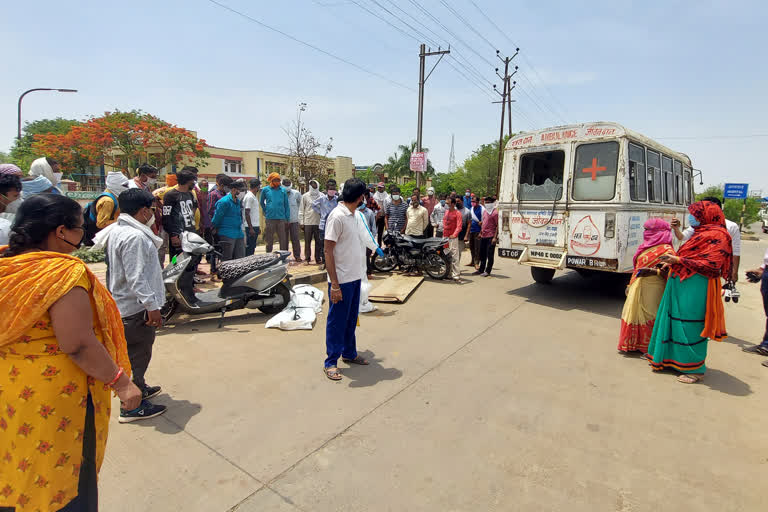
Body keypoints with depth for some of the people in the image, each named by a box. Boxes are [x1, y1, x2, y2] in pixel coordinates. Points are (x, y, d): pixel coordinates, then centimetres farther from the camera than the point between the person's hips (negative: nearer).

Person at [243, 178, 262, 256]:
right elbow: (247, 213, -18)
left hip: (255, 226, 9)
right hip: (251, 227, -9)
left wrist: (258, 227, 21)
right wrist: (251, 228, -21)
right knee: (249, 247, -5)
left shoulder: (254, 196, 17)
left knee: (253, 247, 13)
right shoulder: (249, 197, -13)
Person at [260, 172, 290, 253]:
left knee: (283, 240, 3)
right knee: (269, 240, 6)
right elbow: (261, 202, 19)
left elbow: (286, 205, 7)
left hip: (281, 218, 1)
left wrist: (287, 218, 3)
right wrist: (265, 211, 9)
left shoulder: (283, 190, 7)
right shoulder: (265, 190, 5)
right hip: (270, 219, -1)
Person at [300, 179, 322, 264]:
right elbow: (301, 210, 8)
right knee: (307, 242, 3)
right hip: (308, 222, 0)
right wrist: (301, 222, 2)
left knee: (318, 241, 4)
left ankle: (318, 258, 12)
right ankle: (307, 258, 12)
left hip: (318, 222, 0)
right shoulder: (305, 196, 6)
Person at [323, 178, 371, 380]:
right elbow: (328, 251, -18)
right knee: (337, 322, 3)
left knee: (351, 319, 19)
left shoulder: (352, 215, 10)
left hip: (355, 277, 9)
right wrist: (334, 284, -21)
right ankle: (330, 362, 16)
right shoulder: (337, 216, -17)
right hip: (342, 280, -9)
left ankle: (349, 353, 34)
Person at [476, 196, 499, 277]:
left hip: (491, 237, -8)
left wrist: (495, 237, -17)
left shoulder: (495, 212, -10)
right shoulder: (484, 211, 14)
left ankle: (488, 271, 6)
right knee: (482, 254, 14)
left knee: (490, 255, 0)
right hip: (483, 236, 8)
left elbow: (497, 226, -13)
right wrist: (480, 233, 20)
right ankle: (481, 269, 25)